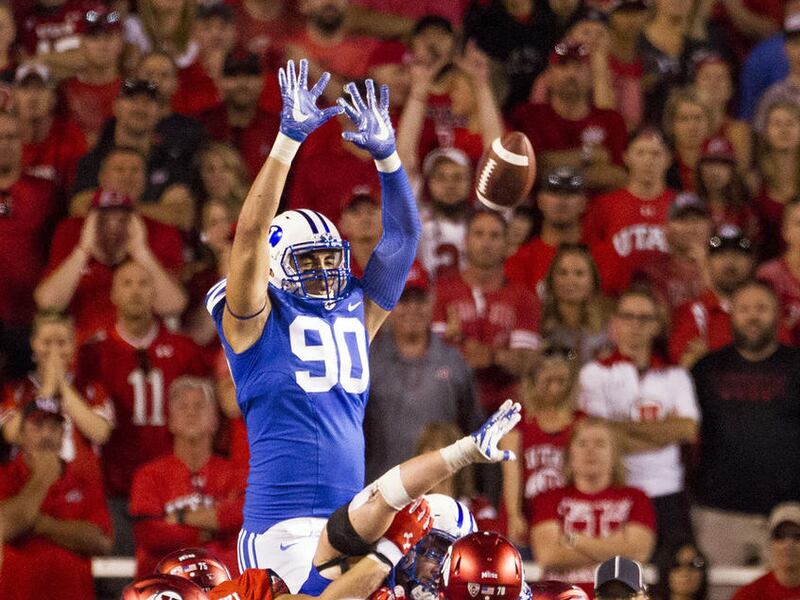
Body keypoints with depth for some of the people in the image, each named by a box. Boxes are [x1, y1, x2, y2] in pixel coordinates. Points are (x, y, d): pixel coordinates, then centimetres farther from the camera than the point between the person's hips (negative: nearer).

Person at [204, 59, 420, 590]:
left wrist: (386, 153, 7)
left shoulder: (356, 314, 15)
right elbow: (252, 233, -11)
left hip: (353, 519, 6)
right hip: (284, 523, -6)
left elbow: (403, 237, 18)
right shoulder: (259, 320, 1)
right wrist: (289, 141, -15)